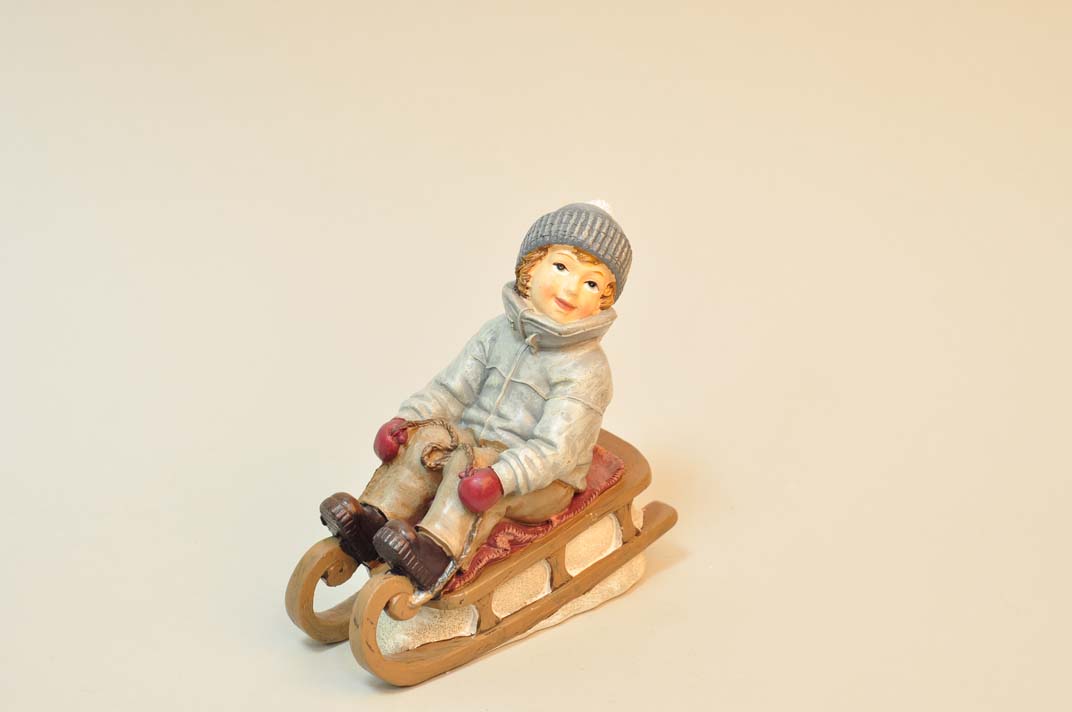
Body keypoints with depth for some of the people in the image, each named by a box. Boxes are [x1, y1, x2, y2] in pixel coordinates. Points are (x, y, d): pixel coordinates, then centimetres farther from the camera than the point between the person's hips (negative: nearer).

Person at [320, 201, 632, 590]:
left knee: (472, 464, -32)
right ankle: (374, 519, -28)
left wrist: (501, 477, -39)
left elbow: (554, 448, -25)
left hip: (541, 481, -7)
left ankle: (438, 551, -51)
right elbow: (452, 386, 7)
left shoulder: (586, 368, -17)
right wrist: (409, 418, -10)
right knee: (422, 444, -15)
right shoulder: (499, 332, 3)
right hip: (476, 441, 7)